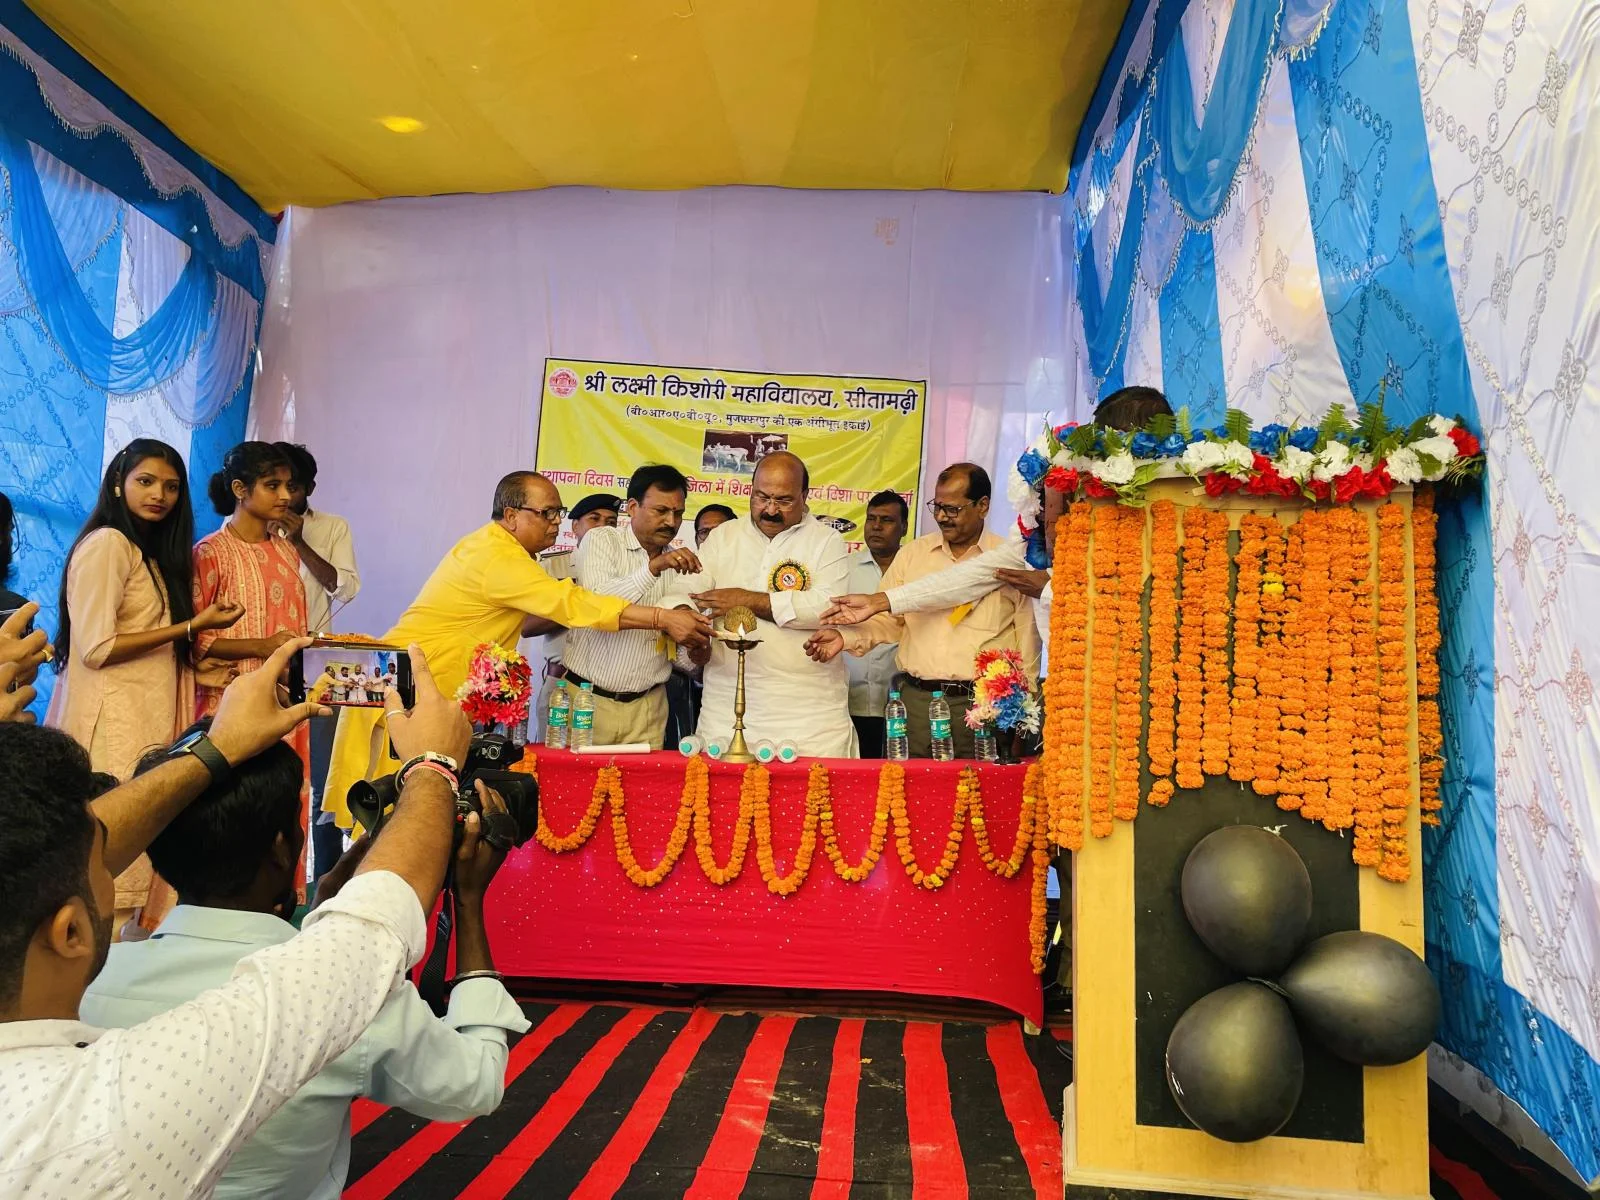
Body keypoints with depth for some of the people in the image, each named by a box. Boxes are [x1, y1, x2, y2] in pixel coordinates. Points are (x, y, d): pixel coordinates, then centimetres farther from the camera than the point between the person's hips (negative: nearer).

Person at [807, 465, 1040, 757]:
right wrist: (845, 637, -5)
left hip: (983, 705, -2)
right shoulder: (912, 554, 10)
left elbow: (1028, 642, 5)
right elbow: (888, 620, 12)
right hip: (916, 700, 2)